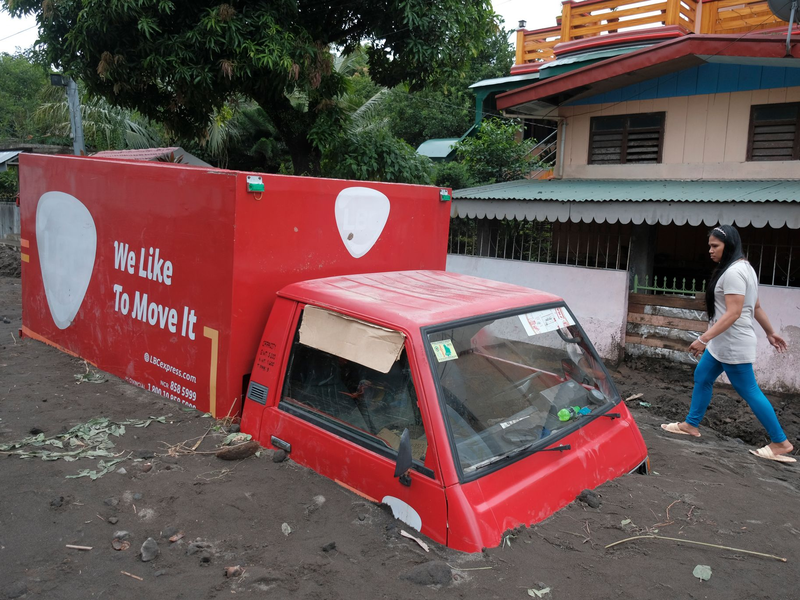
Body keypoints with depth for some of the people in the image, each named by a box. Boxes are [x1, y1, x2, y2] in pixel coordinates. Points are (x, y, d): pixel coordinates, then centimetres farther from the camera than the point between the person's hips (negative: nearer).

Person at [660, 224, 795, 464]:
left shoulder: (733, 272, -20)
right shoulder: (744, 268, 13)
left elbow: (733, 313, -26)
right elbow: (757, 307, 19)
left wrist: (704, 339, -29)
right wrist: (771, 333, 25)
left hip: (733, 345, -11)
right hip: (722, 343, 11)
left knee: (749, 391, -1)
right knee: (702, 378, 16)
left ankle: (781, 442, 11)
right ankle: (691, 425, 26)